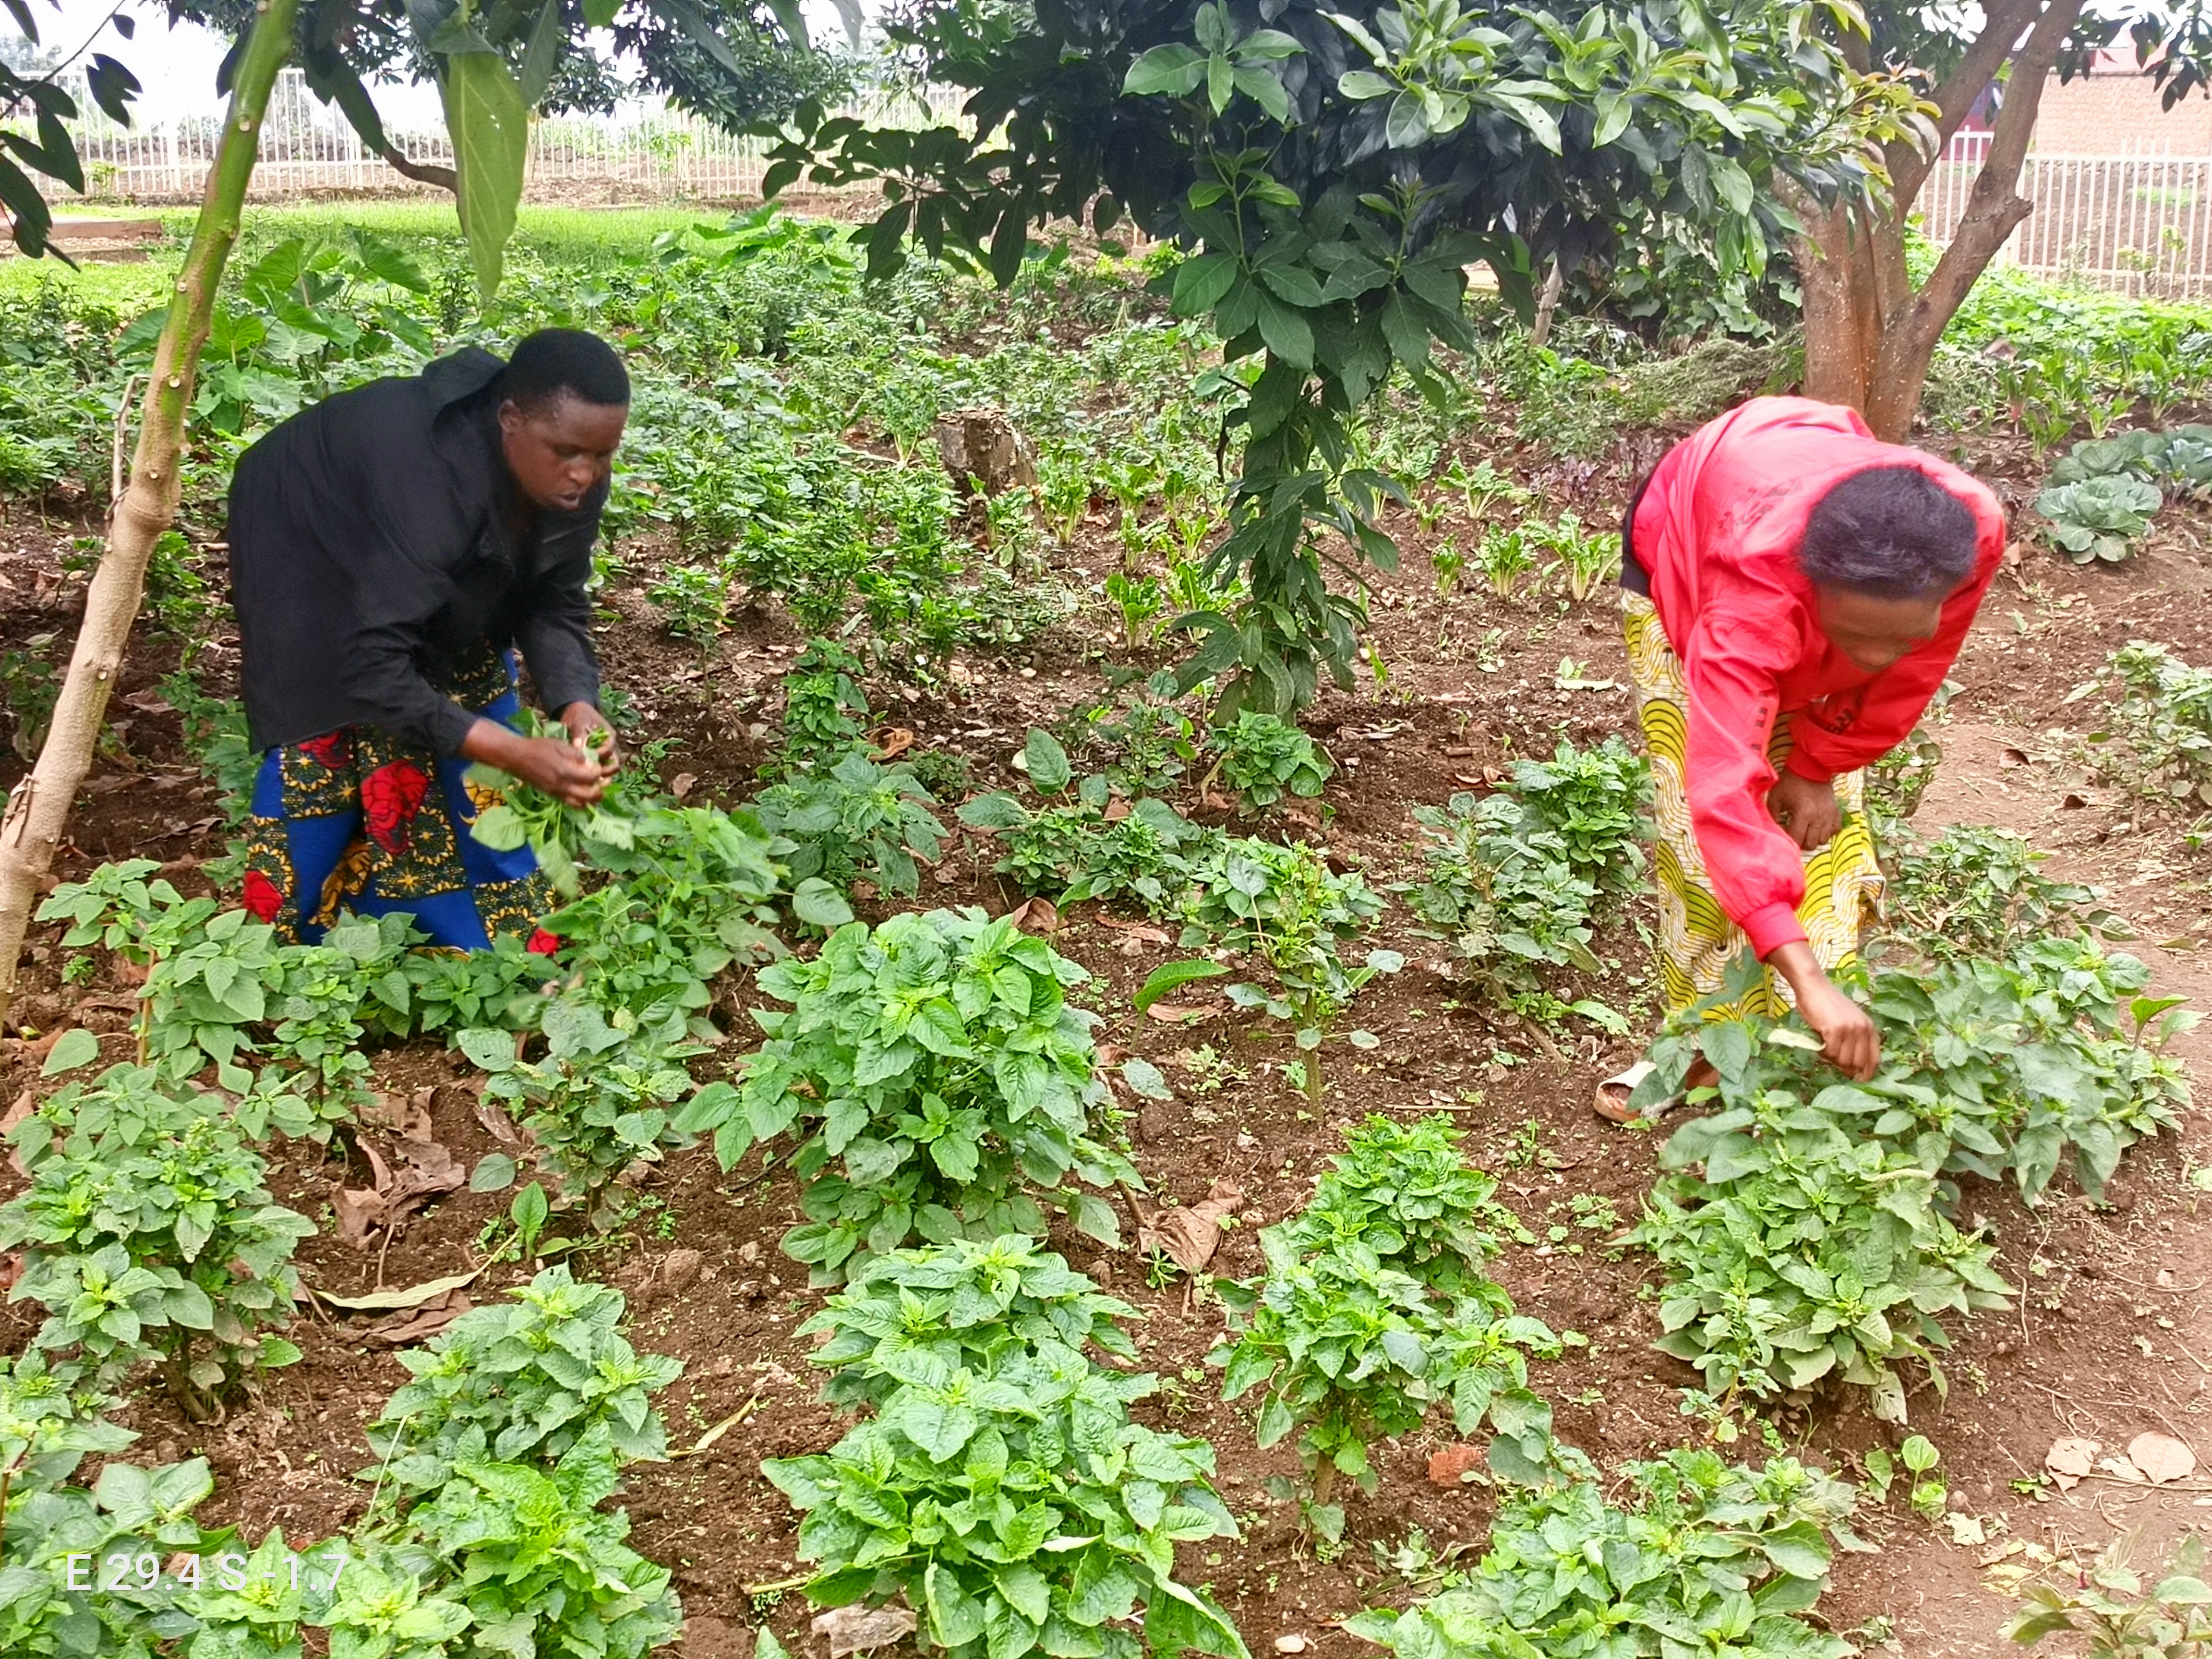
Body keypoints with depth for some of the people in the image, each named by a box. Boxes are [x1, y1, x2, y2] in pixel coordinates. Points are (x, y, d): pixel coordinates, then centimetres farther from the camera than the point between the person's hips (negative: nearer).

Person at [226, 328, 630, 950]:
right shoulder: (433, 477, -46)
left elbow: (554, 602, -14)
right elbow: (372, 665, -45)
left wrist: (577, 705, -33)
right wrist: (512, 752, -51)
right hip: (311, 547, -6)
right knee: (323, 750, -7)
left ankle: (496, 936, 17)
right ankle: (285, 938, 13)